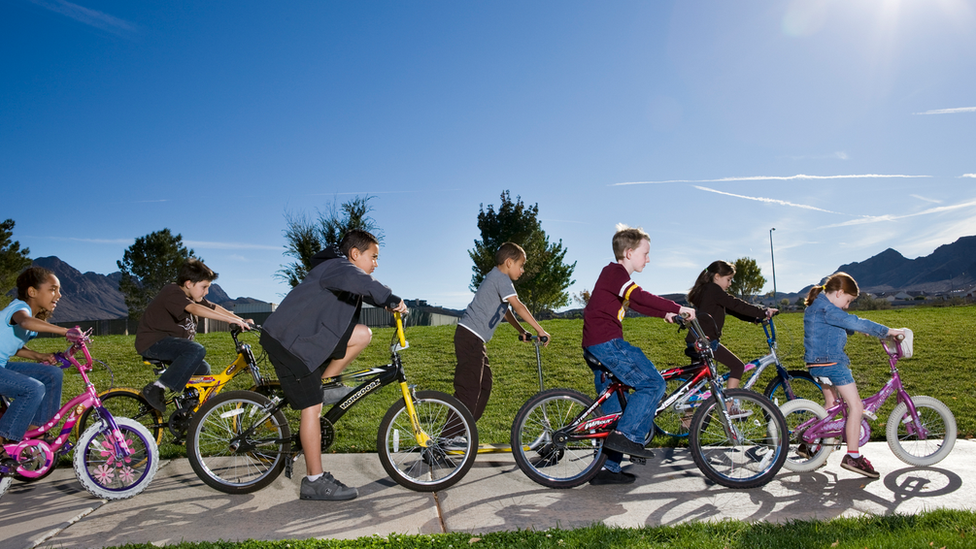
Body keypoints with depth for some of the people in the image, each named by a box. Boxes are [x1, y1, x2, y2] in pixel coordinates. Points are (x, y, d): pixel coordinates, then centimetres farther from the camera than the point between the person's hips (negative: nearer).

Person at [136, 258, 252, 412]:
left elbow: (215, 308, 6)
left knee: (203, 369, 13)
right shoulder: (172, 293, -20)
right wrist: (230, 320, -44)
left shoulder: (194, 297, 11)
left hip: (168, 343, 10)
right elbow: (195, 309, -36)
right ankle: (156, 388, -25)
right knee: (197, 350, -31)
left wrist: (241, 321, -7)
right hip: (152, 343, -10)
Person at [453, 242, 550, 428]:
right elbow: (518, 306, -20)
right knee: (469, 389, -10)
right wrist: (540, 330, -19)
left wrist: (521, 331, 20)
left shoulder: (496, 277, 21)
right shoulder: (501, 277, -10)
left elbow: (506, 310, 26)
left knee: (484, 385, 15)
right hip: (470, 337, -11)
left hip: (475, 339, 11)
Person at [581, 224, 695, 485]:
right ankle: (626, 435, -13)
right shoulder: (615, 272, -9)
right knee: (653, 383, -11)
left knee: (613, 406, 12)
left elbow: (637, 304, 32)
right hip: (607, 343, -11)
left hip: (597, 346, 11)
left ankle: (607, 468, 15)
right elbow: (641, 297, -25)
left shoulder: (615, 275, 23)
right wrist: (678, 308, -25)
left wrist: (665, 314, 23)